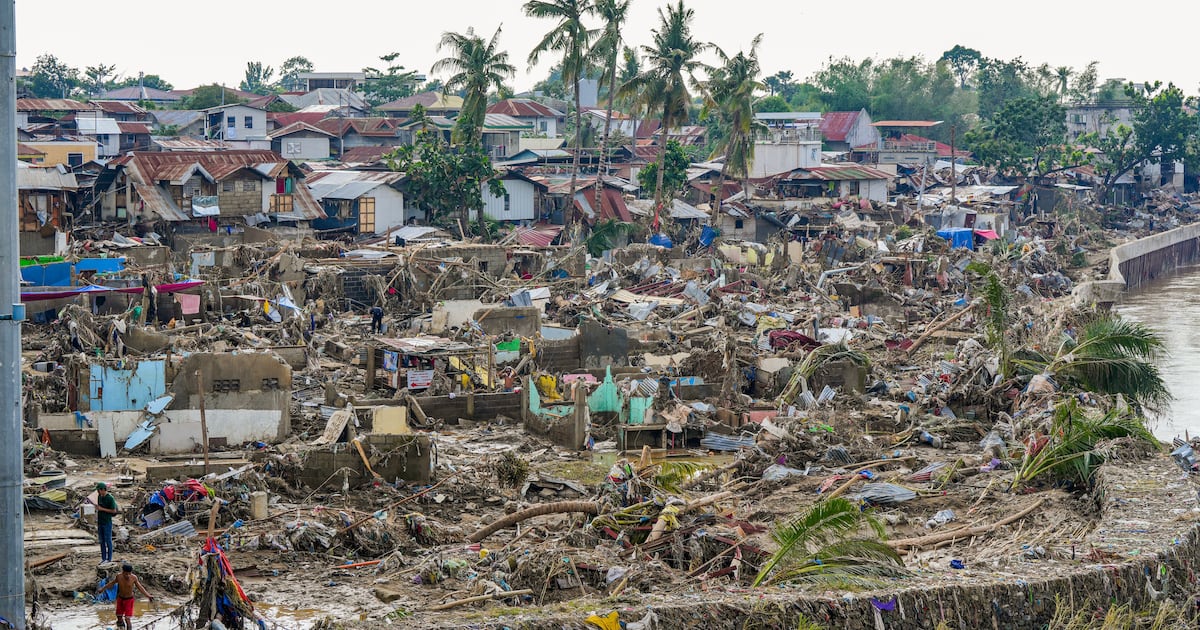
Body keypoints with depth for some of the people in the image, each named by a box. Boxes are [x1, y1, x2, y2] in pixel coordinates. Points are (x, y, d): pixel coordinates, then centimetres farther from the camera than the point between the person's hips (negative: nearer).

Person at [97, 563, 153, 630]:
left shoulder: (134, 578, -22)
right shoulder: (118, 576, -17)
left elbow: (140, 587, -7)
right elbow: (111, 583, 3)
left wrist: (148, 595, -12)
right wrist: (102, 589, 10)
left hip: (129, 599, -3)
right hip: (120, 598, 3)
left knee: (127, 619, -10)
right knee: (119, 617, 16)